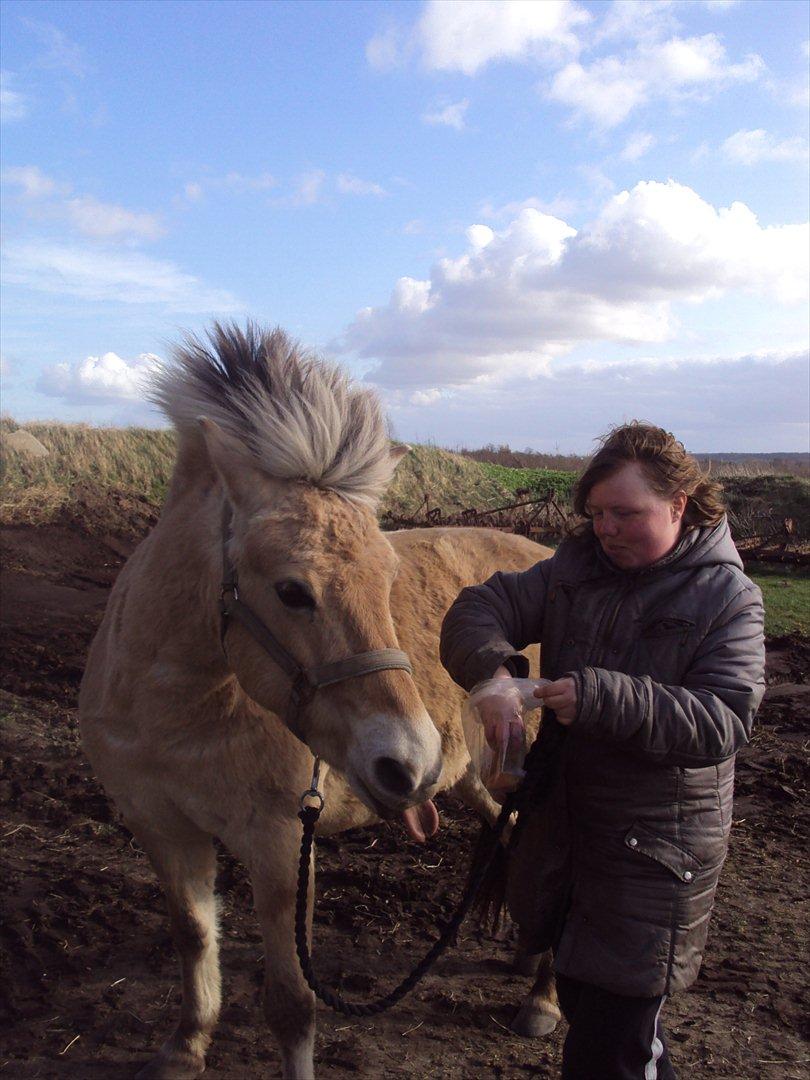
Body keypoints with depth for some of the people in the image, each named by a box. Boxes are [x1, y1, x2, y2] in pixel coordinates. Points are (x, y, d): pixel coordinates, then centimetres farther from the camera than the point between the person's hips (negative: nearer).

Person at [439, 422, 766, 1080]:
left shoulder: (728, 598, -11)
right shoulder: (576, 569, 2)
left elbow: (724, 720, -22)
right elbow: (479, 610, -2)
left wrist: (602, 699, -32)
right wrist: (494, 668, -24)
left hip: (656, 846, -6)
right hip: (566, 823, 6)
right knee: (578, 997, 24)